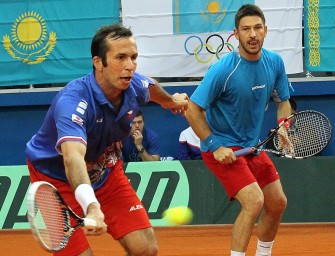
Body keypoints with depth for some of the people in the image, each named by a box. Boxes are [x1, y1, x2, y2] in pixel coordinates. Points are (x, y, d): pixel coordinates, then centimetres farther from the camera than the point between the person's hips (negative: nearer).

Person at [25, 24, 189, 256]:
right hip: (58, 178, -6)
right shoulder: (73, 101, -37)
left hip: (106, 172, 6)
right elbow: (73, 158, -53)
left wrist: (171, 101, 34)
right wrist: (90, 207, -70)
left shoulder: (135, 86, -15)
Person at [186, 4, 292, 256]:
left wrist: (282, 126, -8)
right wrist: (216, 146, -21)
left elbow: (283, 100, 12)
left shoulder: (275, 62, -5)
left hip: (253, 145, 7)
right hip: (222, 147, -7)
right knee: (254, 201, -23)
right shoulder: (223, 70, -23)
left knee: (277, 203, 12)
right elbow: (193, 111, -18)